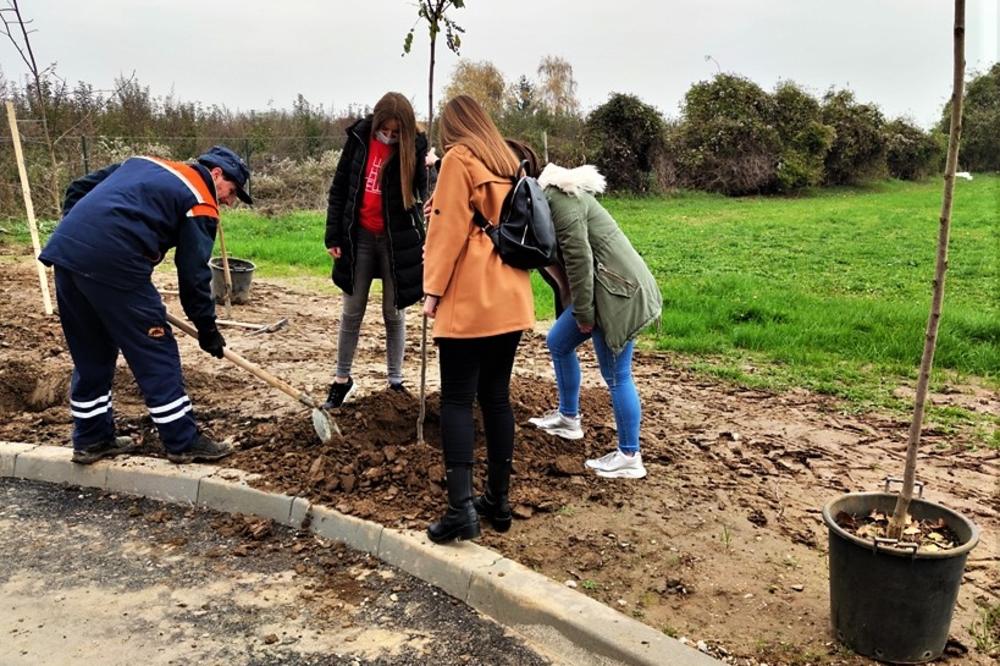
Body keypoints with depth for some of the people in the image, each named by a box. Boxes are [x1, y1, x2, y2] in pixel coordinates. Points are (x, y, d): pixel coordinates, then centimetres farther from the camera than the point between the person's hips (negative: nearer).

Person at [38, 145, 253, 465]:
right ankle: (183, 442, 10)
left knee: (90, 354, 19)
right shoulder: (201, 204, 3)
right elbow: (194, 275, 1)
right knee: (156, 355, 3)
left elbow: (78, 189, 24)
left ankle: (91, 439, 29)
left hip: (64, 248, 8)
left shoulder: (146, 162, 26)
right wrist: (207, 329, 9)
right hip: (112, 264, -8)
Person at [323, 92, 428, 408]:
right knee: (352, 311, 10)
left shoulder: (414, 147, -8)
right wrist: (333, 236, 1)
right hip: (360, 236, 2)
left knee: (394, 312, 9)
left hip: (397, 239, -2)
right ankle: (342, 378, 24)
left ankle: (396, 381, 23)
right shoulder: (359, 139, -2)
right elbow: (339, 189, 4)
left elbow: (423, 195, -13)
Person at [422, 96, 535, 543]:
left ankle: (461, 507, -9)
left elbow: (448, 230, -10)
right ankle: (498, 501, 16)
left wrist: (433, 288, -7)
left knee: (457, 400, -3)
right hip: (510, 300, 7)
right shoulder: (508, 162, 18)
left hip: (468, 302, -7)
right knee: (497, 397, 11)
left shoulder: (458, 158, -3)